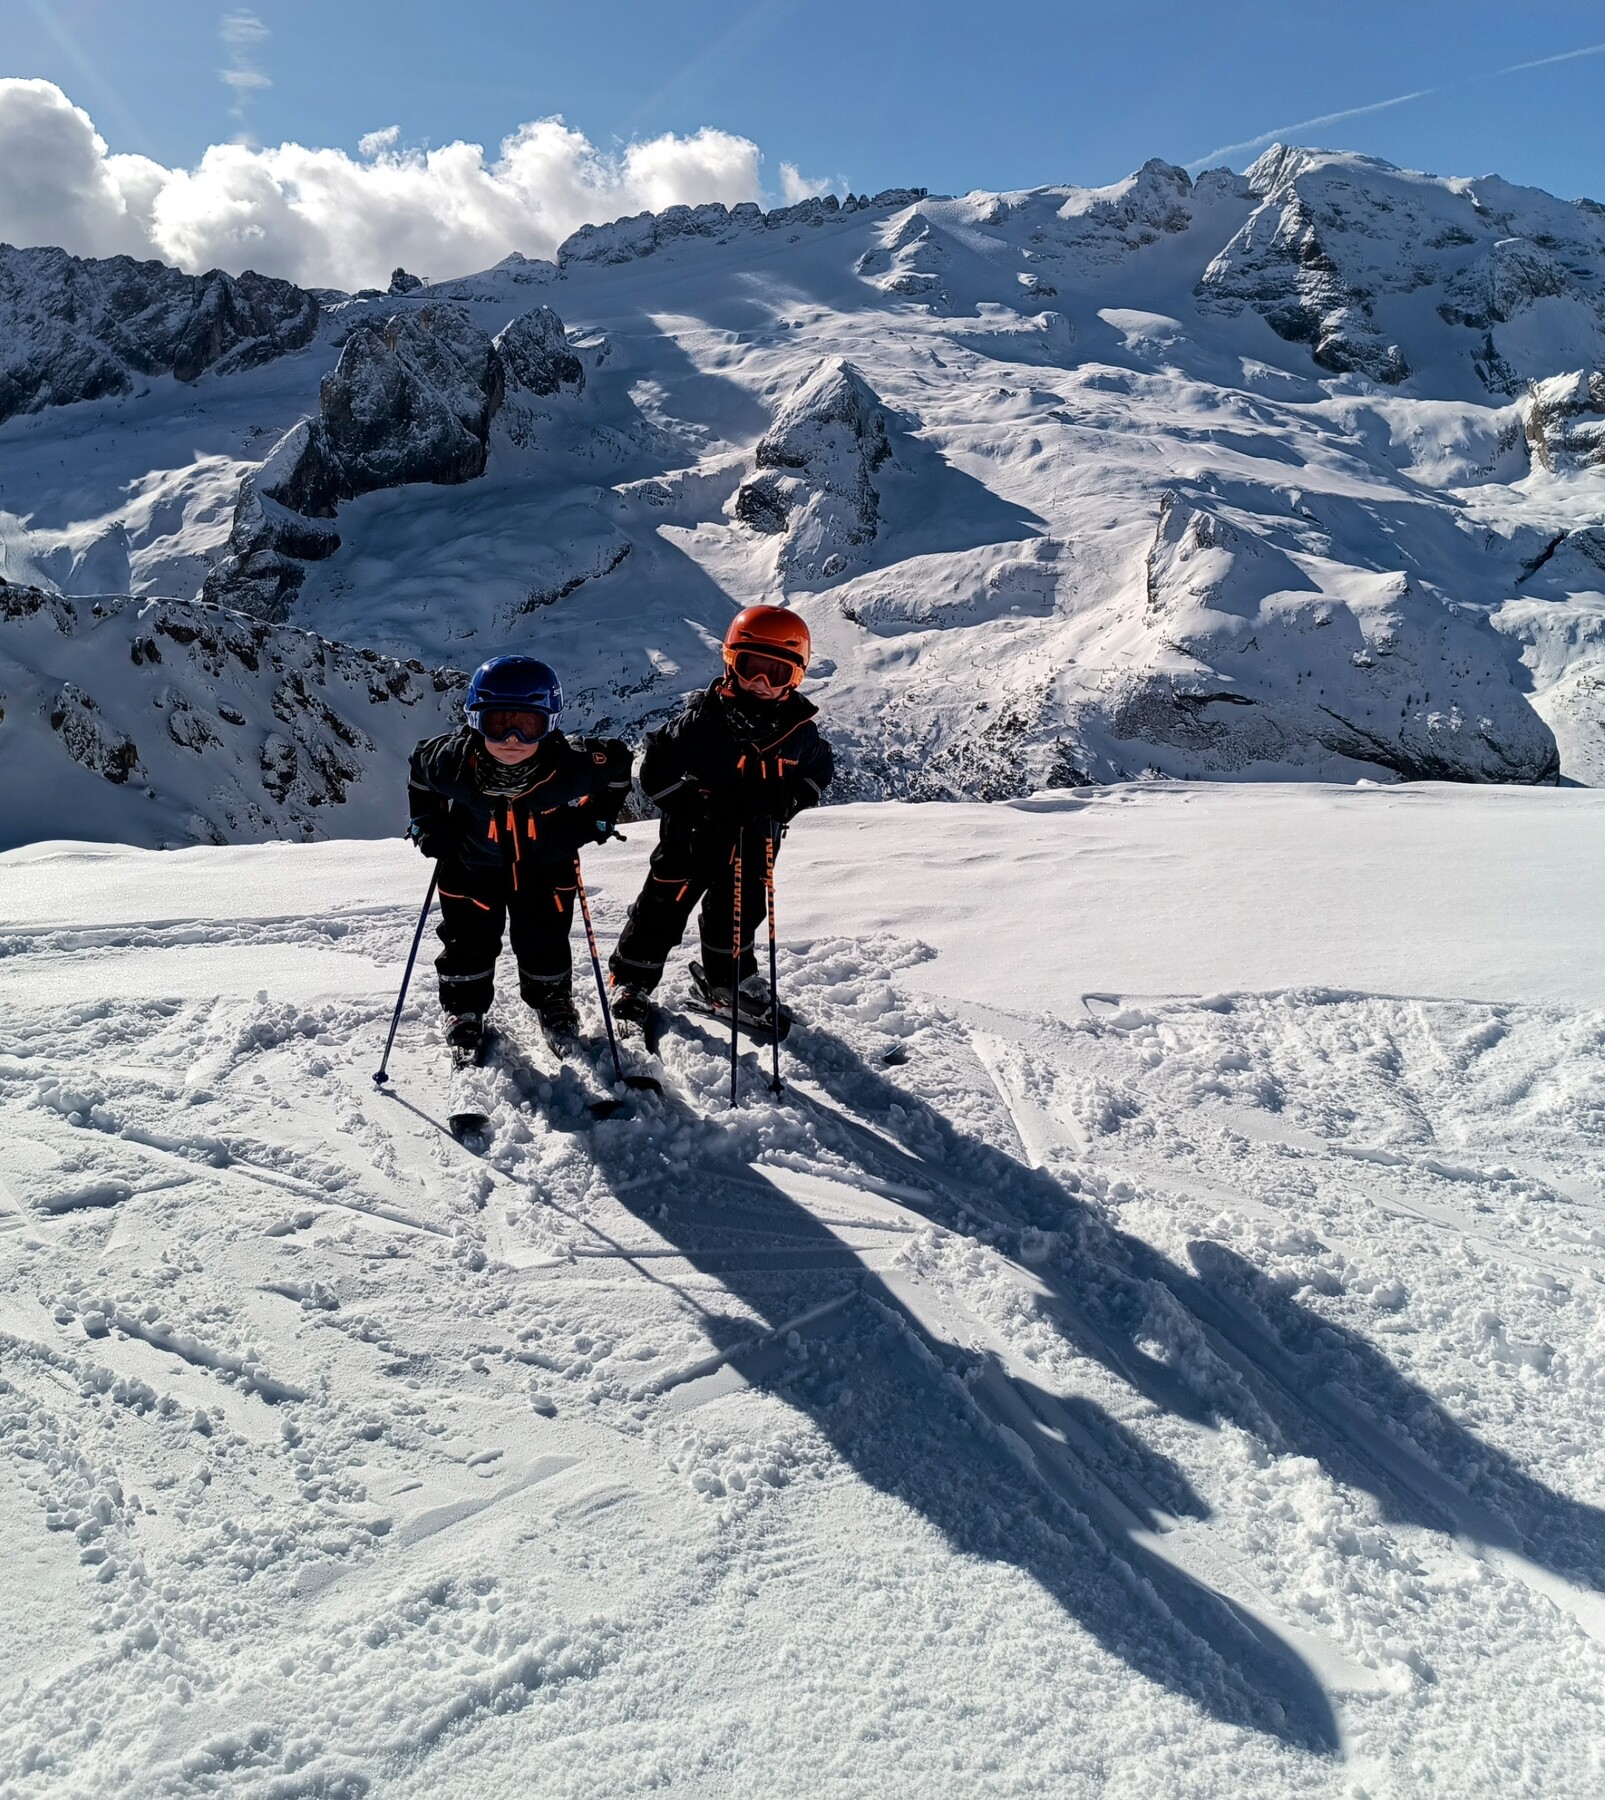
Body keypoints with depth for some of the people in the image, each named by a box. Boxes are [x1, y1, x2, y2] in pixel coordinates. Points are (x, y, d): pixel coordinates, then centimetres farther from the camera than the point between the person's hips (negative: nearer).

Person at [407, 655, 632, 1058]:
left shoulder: (573, 766, -36)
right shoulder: (451, 760, -33)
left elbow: (618, 761, -13)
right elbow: (419, 774, -6)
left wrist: (594, 820, -14)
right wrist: (428, 825, -8)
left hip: (546, 862, 0)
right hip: (471, 864, 0)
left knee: (545, 941, 14)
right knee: (467, 942, 9)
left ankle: (553, 1001, 43)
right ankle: (464, 1011, 36)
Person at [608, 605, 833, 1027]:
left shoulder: (799, 728, -8)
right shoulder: (703, 717, -19)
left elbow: (819, 770, 11)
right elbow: (656, 772, -15)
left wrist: (785, 806, -6)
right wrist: (695, 808, -23)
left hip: (753, 840, 4)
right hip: (693, 835, -4)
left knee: (739, 913, 21)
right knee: (664, 908, 8)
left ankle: (728, 982, 44)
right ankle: (629, 980, 28)